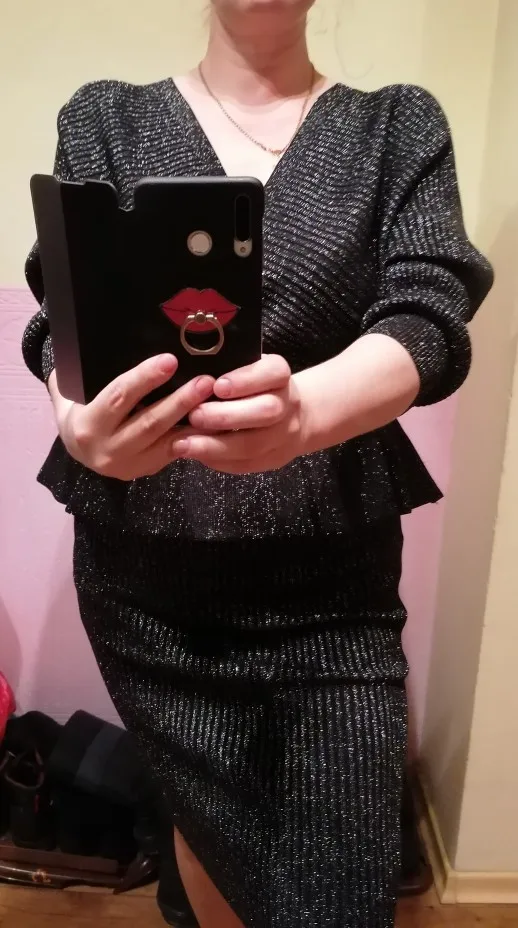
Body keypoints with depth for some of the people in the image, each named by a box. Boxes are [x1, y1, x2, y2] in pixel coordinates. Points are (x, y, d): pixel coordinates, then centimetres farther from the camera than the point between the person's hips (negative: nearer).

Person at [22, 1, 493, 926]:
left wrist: (301, 410, -34)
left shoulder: (401, 126, 4)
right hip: (147, 565, 1)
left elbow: (429, 319, -12)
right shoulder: (103, 120, 5)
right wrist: (78, 416, -32)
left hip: (335, 571, 0)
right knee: (219, 839, 12)